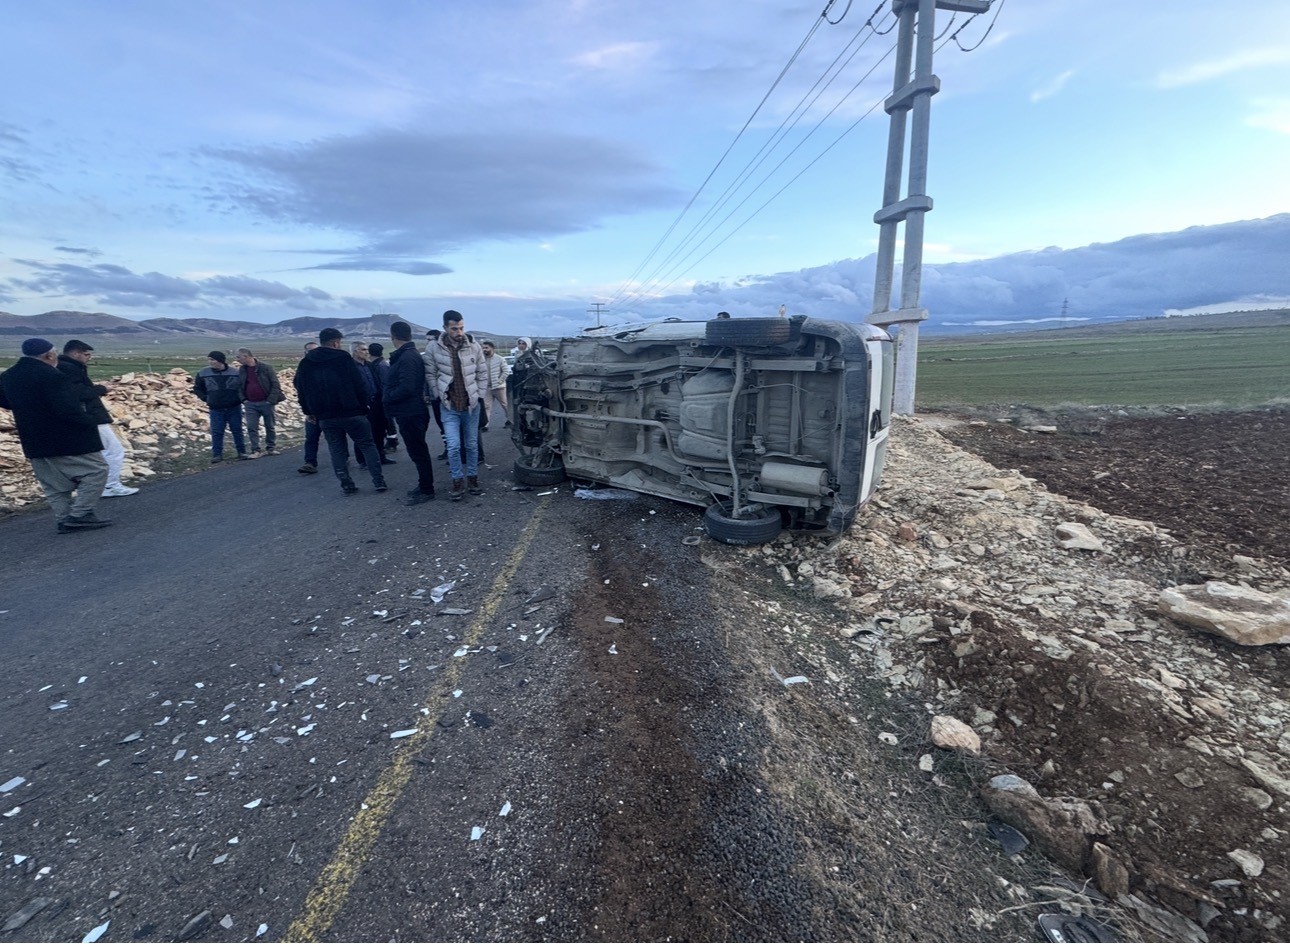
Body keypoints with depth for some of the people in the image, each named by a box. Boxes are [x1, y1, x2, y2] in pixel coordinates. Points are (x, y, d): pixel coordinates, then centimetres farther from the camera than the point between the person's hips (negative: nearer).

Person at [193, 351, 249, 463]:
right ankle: (217, 454, 9)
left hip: (234, 408, 0)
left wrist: (241, 398, 1)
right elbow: (197, 388, 12)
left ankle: (241, 452, 16)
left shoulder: (234, 373, -3)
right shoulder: (203, 373, -1)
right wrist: (206, 399, 2)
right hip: (216, 410, 0)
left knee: (237, 430, 7)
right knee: (216, 432, 1)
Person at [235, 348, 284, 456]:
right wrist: (243, 399, 1)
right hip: (250, 404, 4)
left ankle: (271, 448, 20)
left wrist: (271, 400, -14)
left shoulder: (265, 368, -7)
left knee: (270, 427, 7)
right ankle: (255, 450, 4)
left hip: (265, 403, -4)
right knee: (251, 427, -2)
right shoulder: (241, 370, 8)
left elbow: (275, 385, -8)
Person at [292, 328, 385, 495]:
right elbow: (360, 385, -9)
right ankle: (378, 481, 0)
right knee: (367, 445, 5)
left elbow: (300, 389, 12)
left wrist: (309, 411, 19)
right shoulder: (344, 358, -5)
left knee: (337, 450, 10)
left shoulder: (306, 364, 9)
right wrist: (364, 406, 0)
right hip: (352, 412, -3)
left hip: (325, 417, 4)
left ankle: (346, 484, 8)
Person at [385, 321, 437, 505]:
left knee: (418, 452, -2)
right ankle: (424, 486, 28)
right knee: (418, 451, 17)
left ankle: (426, 491, 7)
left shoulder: (407, 357, -19)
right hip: (410, 412, 10)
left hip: (411, 414, -10)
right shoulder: (407, 354, 14)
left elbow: (406, 387, -27)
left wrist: (387, 397, -14)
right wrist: (388, 397, 5)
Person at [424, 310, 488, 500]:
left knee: (471, 445, 11)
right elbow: (432, 375, 1)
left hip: (471, 404, 2)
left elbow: (482, 373, 5)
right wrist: (441, 397, -5)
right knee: (454, 446, -9)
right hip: (449, 407, -1)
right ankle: (458, 481, 8)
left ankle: (472, 478, 26)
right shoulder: (434, 348, -6)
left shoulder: (474, 348, -3)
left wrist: (479, 396, 0)